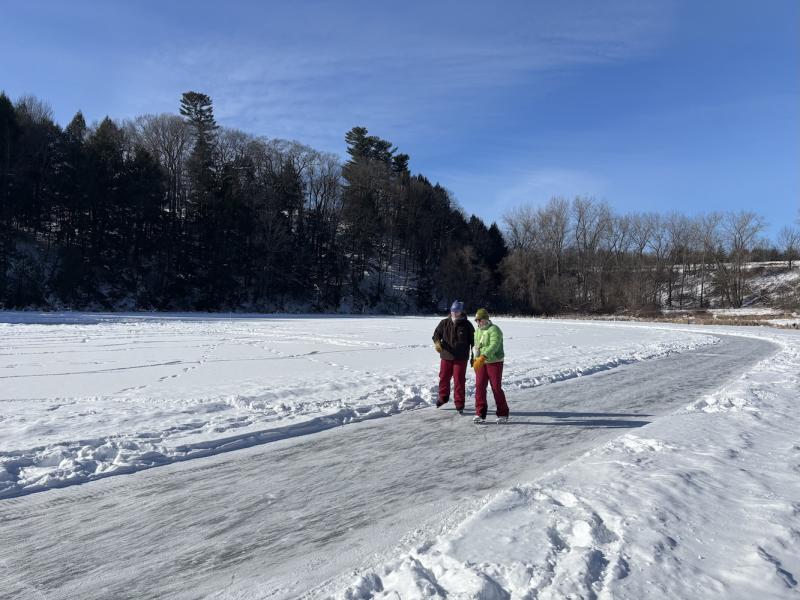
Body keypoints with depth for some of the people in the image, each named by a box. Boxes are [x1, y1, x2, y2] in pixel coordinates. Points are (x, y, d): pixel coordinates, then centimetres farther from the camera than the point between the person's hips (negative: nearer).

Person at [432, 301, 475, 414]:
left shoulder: (466, 324, -4)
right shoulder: (444, 323, 2)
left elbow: (473, 340, 2)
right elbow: (437, 333, 1)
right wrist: (437, 342, -22)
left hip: (461, 358, -3)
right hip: (446, 356, 3)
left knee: (459, 381, -1)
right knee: (443, 378, 15)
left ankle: (459, 405, 9)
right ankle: (443, 397, 37)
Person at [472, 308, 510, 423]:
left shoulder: (494, 330, -15)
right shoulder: (478, 330, 12)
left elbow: (494, 346, -29)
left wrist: (482, 357, -38)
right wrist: (476, 360, 18)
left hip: (494, 362, -7)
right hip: (481, 363, 7)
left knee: (496, 388, -2)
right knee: (479, 387, 0)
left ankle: (503, 414, 13)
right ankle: (480, 414, 6)